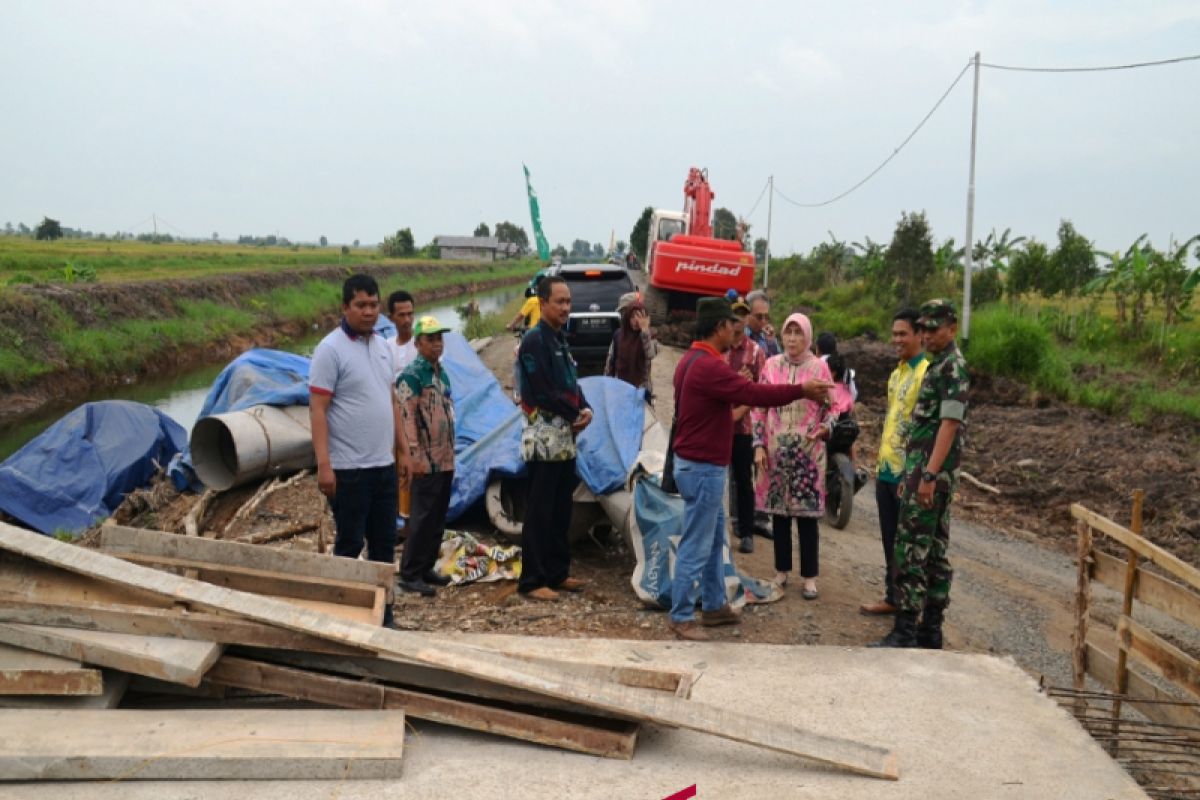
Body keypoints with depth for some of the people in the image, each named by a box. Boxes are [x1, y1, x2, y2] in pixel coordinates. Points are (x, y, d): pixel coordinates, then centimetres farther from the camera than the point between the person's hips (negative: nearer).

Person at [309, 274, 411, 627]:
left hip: (384, 464, 7)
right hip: (349, 468, -7)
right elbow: (317, 410, -15)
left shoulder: (382, 346, 11)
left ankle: (382, 615, 23)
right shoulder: (331, 349, -11)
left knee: (384, 543, 12)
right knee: (349, 544, 2)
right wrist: (323, 465, -21)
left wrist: (402, 449, 14)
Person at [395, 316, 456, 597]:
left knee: (438, 519, 12)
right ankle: (409, 574, 2)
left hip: (445, 460, 8)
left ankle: (426, 568, 21)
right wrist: (416, 457, -23)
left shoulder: (441, 373, 14)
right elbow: (406, 418, -18)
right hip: (427, 462, -8)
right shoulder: (411, 376, -12)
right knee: (422, 518, -5)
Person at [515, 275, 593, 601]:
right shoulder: (534, 341, -14)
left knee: (561, 511, 14)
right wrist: (575, 414, -8)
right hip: (544, 439, -9)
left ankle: (557, 572, 24)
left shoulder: (560, 340, 14)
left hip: (565, 439, 9)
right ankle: (532, 580, 2)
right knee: (539, 513, -4)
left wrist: (585, 409, -3)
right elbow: (544, 393, -19)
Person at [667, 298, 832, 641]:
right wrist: (801, 390, -16)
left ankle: (714, 605, 28)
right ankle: (681, 617, 5)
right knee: (696, 545, -3)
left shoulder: (694, 359, 11)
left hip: (699, 464, 11)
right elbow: (754, 394, -24)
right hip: (702, 467, -11)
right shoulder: (708, 366, -23)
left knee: (714, 538, 18)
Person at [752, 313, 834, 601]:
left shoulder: (819, 367, -3)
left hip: (808, 451, -2)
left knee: (807, 514, 2)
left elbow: (830, 408, 1)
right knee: (779, 512, 10)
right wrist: (759, 445, 0)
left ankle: (809, 577, 12)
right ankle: (782, 571, 23)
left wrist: (825, 428, -20)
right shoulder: (771, 365, 3)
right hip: (777, 450, 2)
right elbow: (759, 408, 6)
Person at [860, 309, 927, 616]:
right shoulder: (896, 373, 14)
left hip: (908, 472, -8)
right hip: (887, 470, 8)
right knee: (890, 540, 15)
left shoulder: (927, 372, -14)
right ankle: (893, 596, 25)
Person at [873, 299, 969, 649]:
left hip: (931, 471, -10)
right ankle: (930, 630, 18)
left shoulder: (953, 367, -11)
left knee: (911, 548, -10)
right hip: (927, 469, 10)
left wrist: (928, 475, -25)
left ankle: (906, 632, -7)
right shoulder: (938, 366, 18)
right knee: (934, 550, 11)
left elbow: (950, 424, -20)